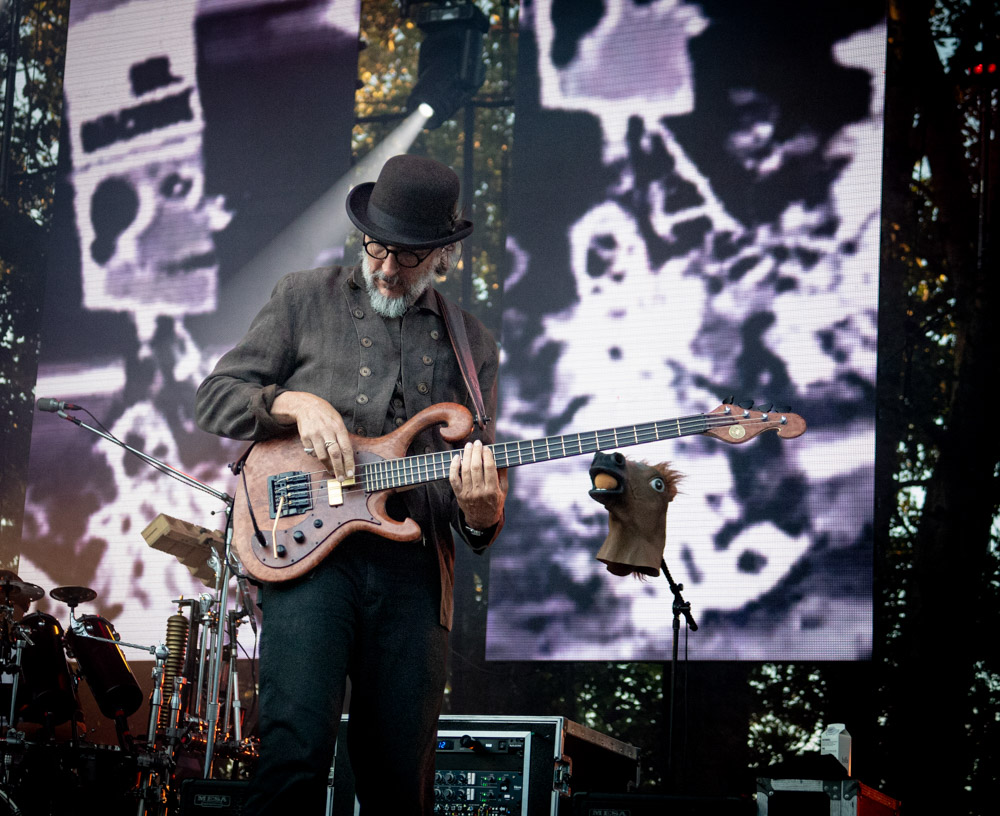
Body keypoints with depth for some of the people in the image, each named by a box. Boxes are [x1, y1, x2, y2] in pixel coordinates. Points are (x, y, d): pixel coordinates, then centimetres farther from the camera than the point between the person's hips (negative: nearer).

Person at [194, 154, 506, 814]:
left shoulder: (472, 345, 16)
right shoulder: (306, 300, 11)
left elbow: (485, 467, 15)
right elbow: (215, 398, 11)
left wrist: (482, 515, -9)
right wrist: (295, 402, -9)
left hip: (413, 567, 3)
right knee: (297, 756, -21)